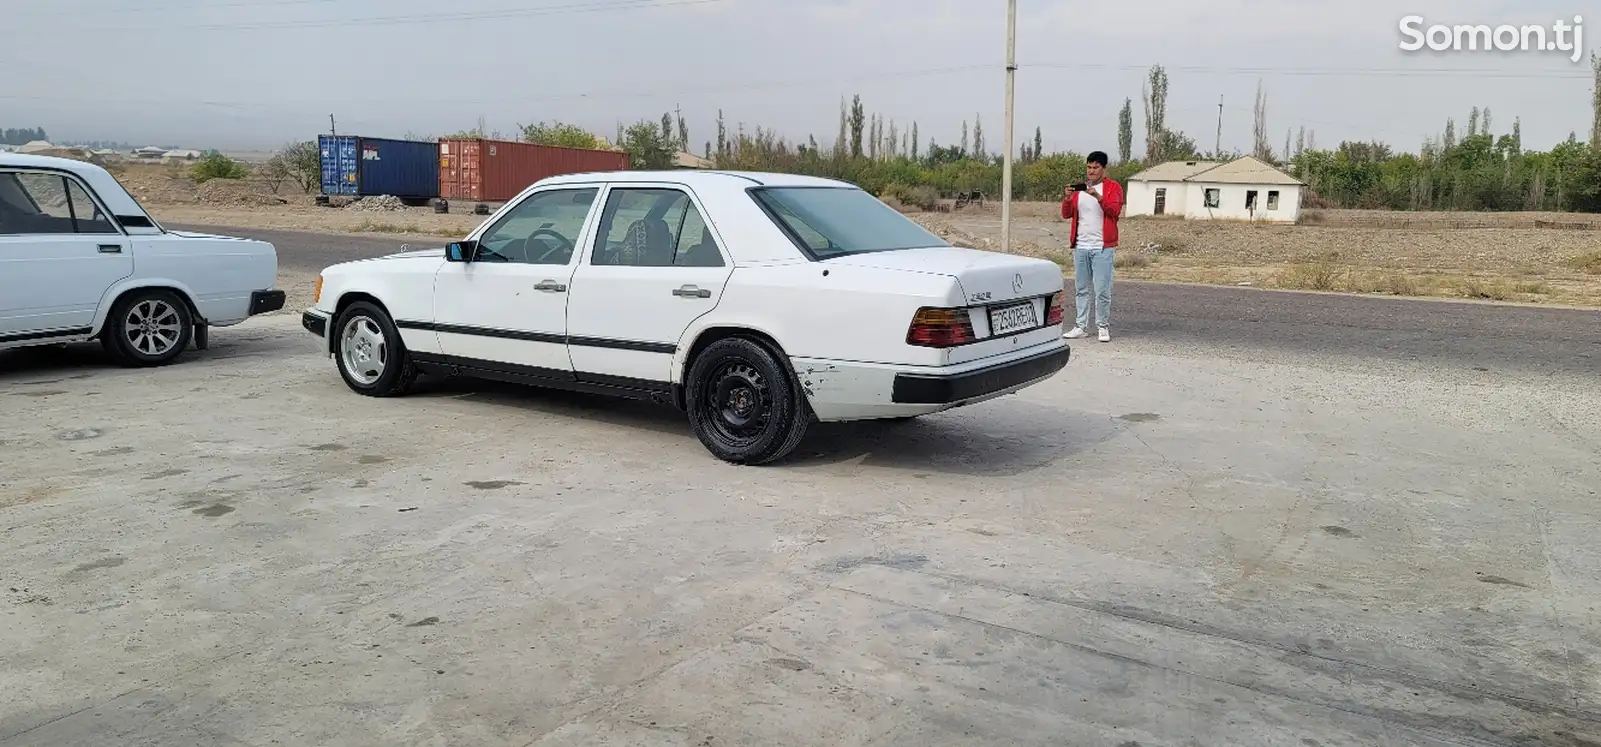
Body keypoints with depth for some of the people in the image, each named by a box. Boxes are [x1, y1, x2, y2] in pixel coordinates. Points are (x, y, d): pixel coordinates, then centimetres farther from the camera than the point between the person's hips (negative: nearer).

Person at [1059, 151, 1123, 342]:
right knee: (1081, 289, 7)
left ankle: (1103, 327, 4)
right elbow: (1066, 215, 9)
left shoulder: (1113, 187, 0)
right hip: (1081, 247, 5)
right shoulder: (1078, 188, 13)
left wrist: (1098, 196, -28)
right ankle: (1081, 326, 11)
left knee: (1102, 290, -5)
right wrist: (1067, 199, -10)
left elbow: (1115, 210, -15)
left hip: (1103, 248, -4)